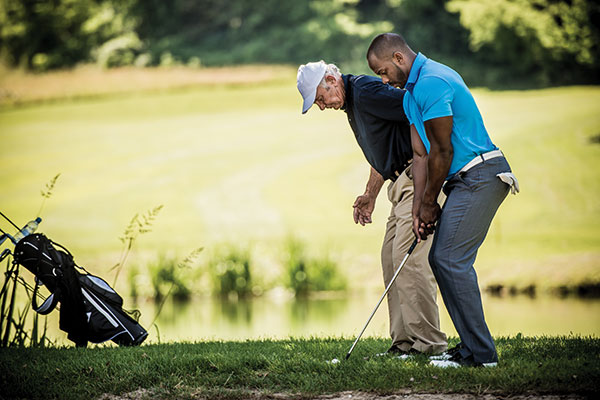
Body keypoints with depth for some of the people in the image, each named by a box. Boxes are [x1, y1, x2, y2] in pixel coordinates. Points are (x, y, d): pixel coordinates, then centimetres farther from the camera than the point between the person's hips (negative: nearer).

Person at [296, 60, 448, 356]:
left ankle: (428, 342, -12)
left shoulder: (366, 91, -14)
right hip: (401, 182, 11)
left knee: (408, 257, -14)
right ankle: (404, 340, 11)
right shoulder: (351, 103, 19)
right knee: (392, 258, 9)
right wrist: (370, 195, 29)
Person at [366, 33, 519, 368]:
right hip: (467, 179, 11)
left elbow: (442, 151, -15)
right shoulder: (411, 93, 18)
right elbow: (421, 153, 17)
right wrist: (418, 209, 10)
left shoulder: (432, 81, -16)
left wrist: (429, 202, -4)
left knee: (451, 260, -13)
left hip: (480, 174, -11)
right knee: (441, 258, 10)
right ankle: (473, 348, 12)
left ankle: (480, 353, -11)